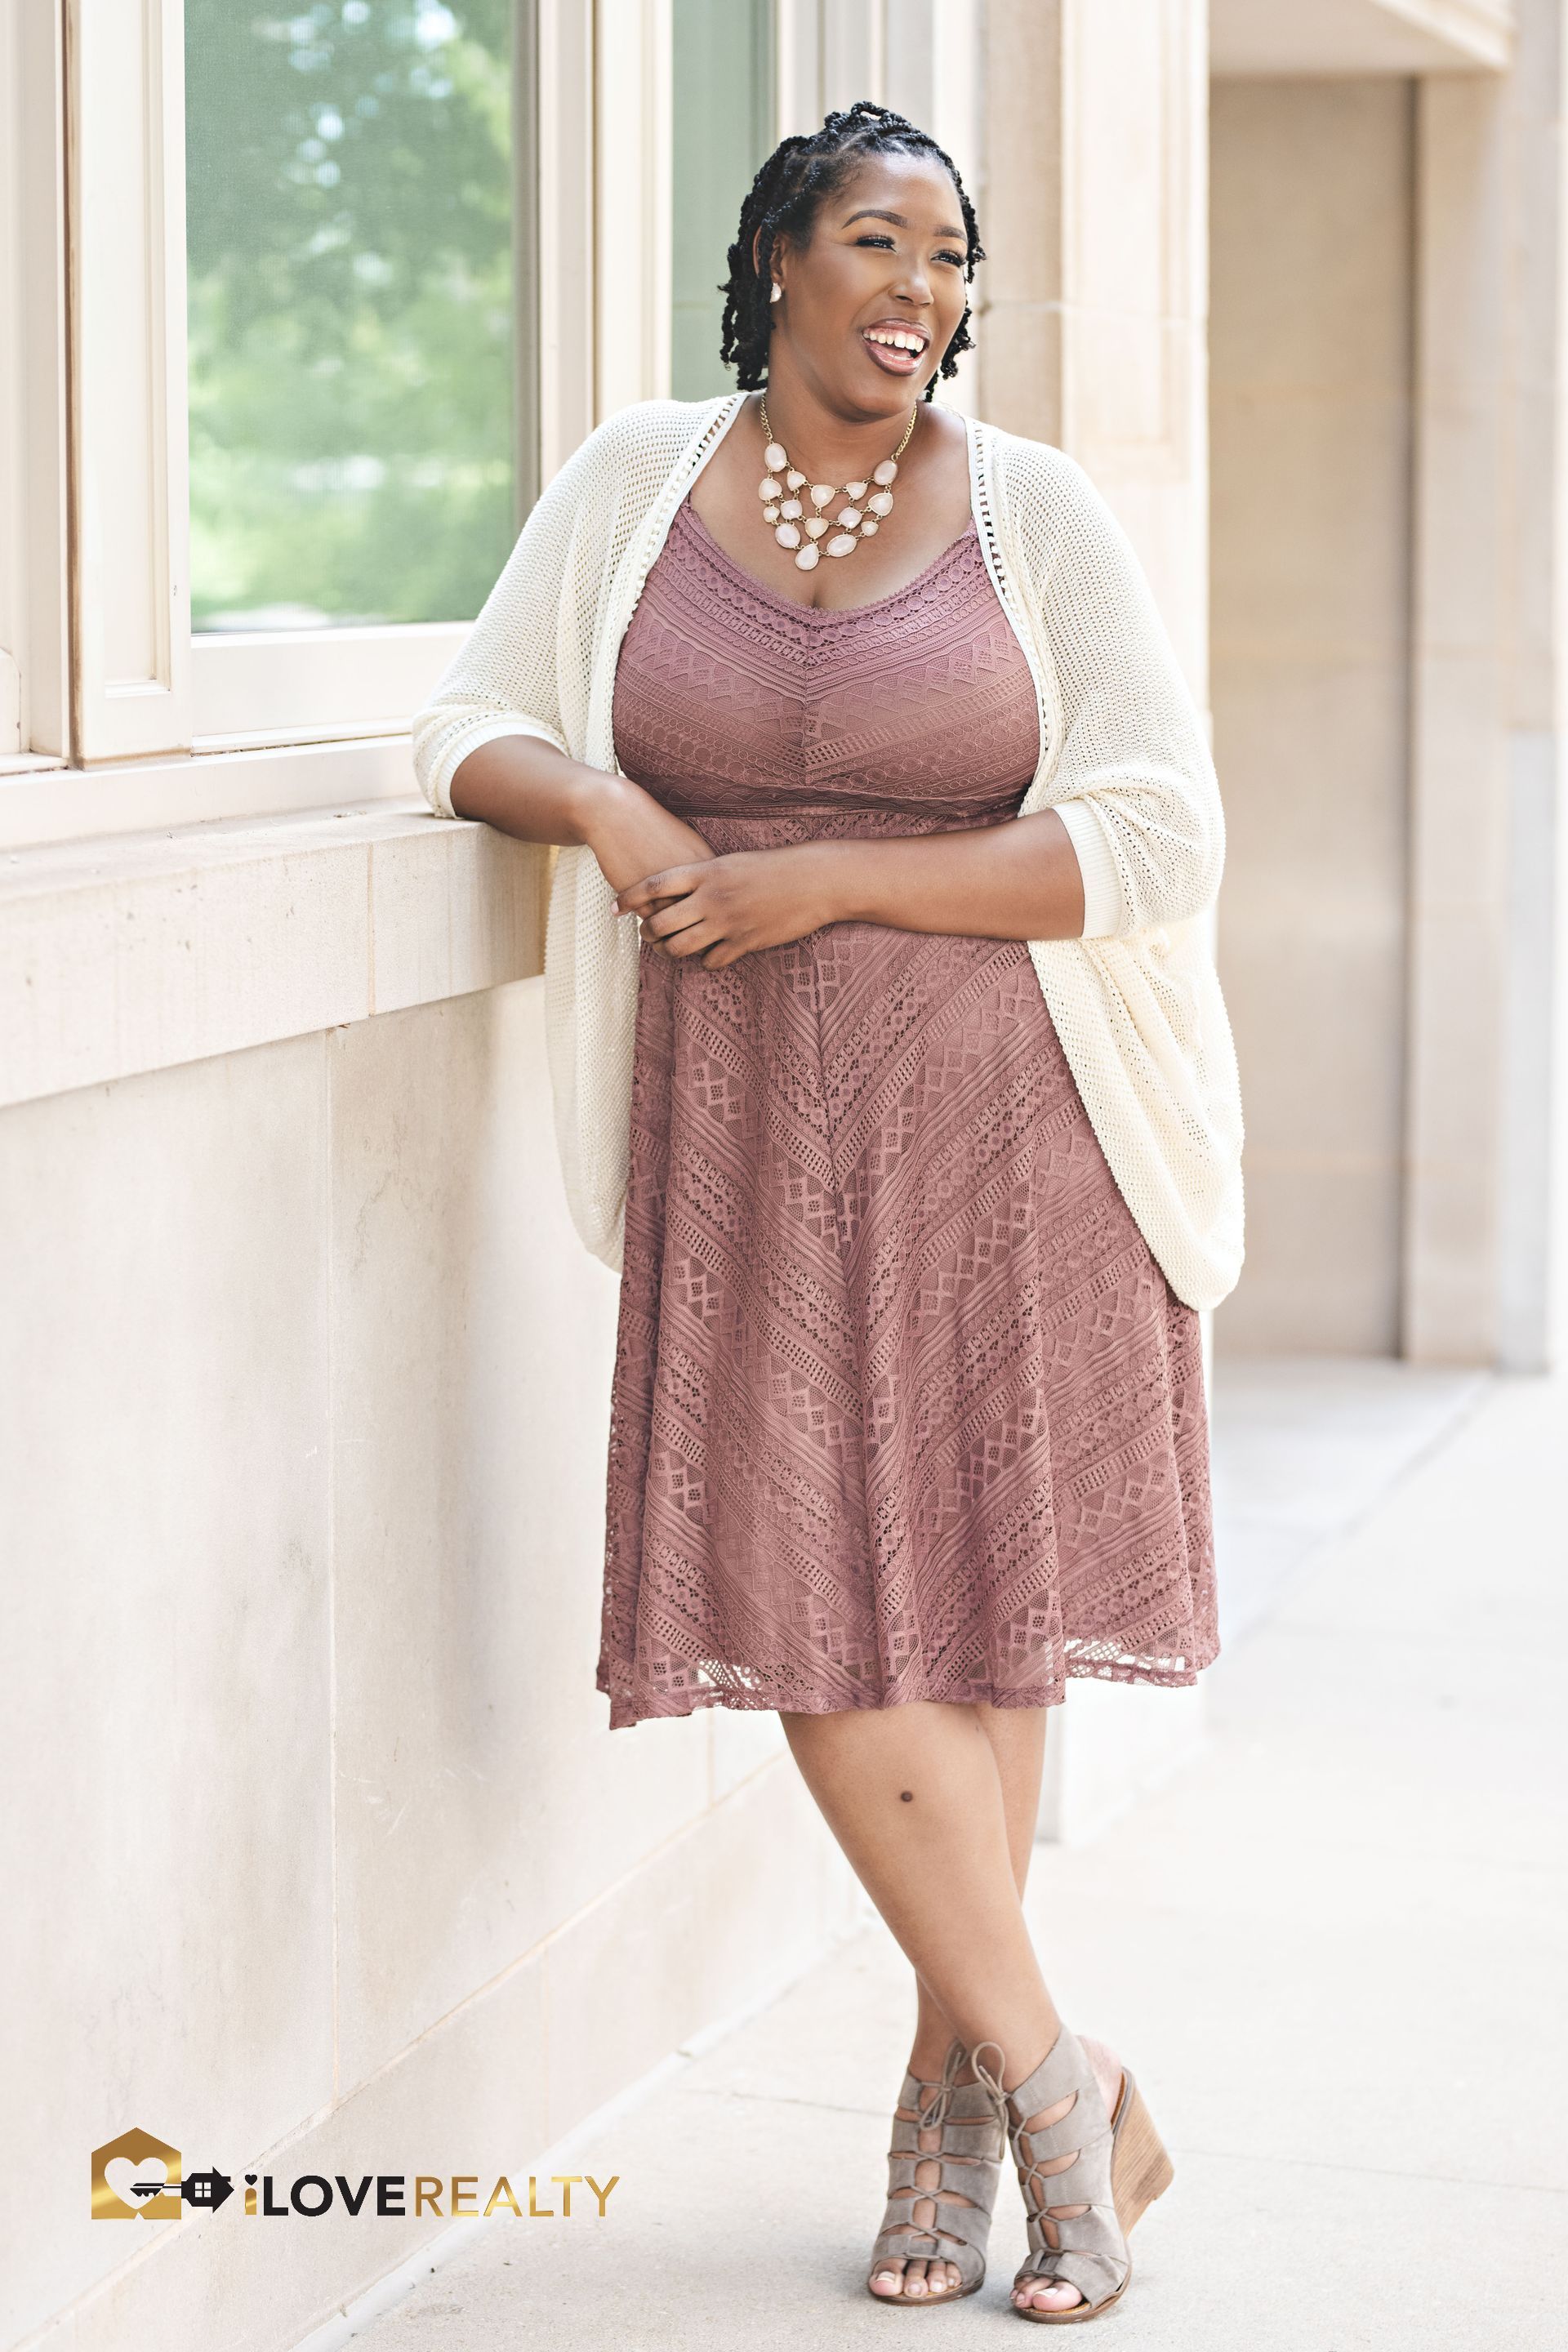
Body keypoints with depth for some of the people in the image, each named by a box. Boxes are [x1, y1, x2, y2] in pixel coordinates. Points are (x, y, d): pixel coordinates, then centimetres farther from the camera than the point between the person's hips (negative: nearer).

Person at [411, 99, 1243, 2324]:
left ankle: (961, 2083, 18)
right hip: (741, 1123, 2)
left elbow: (1152, 839, -5)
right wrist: (602, 806, -11)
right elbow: (473, 728, 12)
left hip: (995, 1123, -1)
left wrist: (831, 882, -13)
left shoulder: (1031, 512, 1)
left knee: (973, 1590, 3)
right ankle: (1061, 2089, 5)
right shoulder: (635, 482, 8)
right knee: (812, 1598, -6)